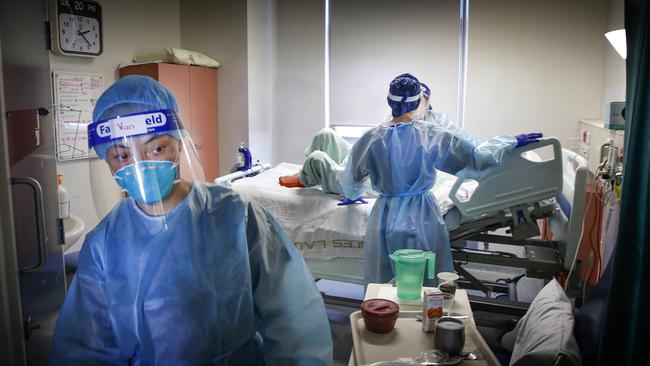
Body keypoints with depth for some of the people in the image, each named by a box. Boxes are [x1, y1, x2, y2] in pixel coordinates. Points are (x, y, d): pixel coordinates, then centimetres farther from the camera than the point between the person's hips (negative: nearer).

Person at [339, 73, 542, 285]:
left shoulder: (371, 139, -6)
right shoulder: (433, 135, -14)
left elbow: (351, 178, 10)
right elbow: (476, 160, -10)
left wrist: (352, 195, 32)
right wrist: (511, 142, 5)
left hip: (386, 217, 2)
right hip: (421, 217, -2)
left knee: (383, 284, 15)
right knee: (429, 283, 14)